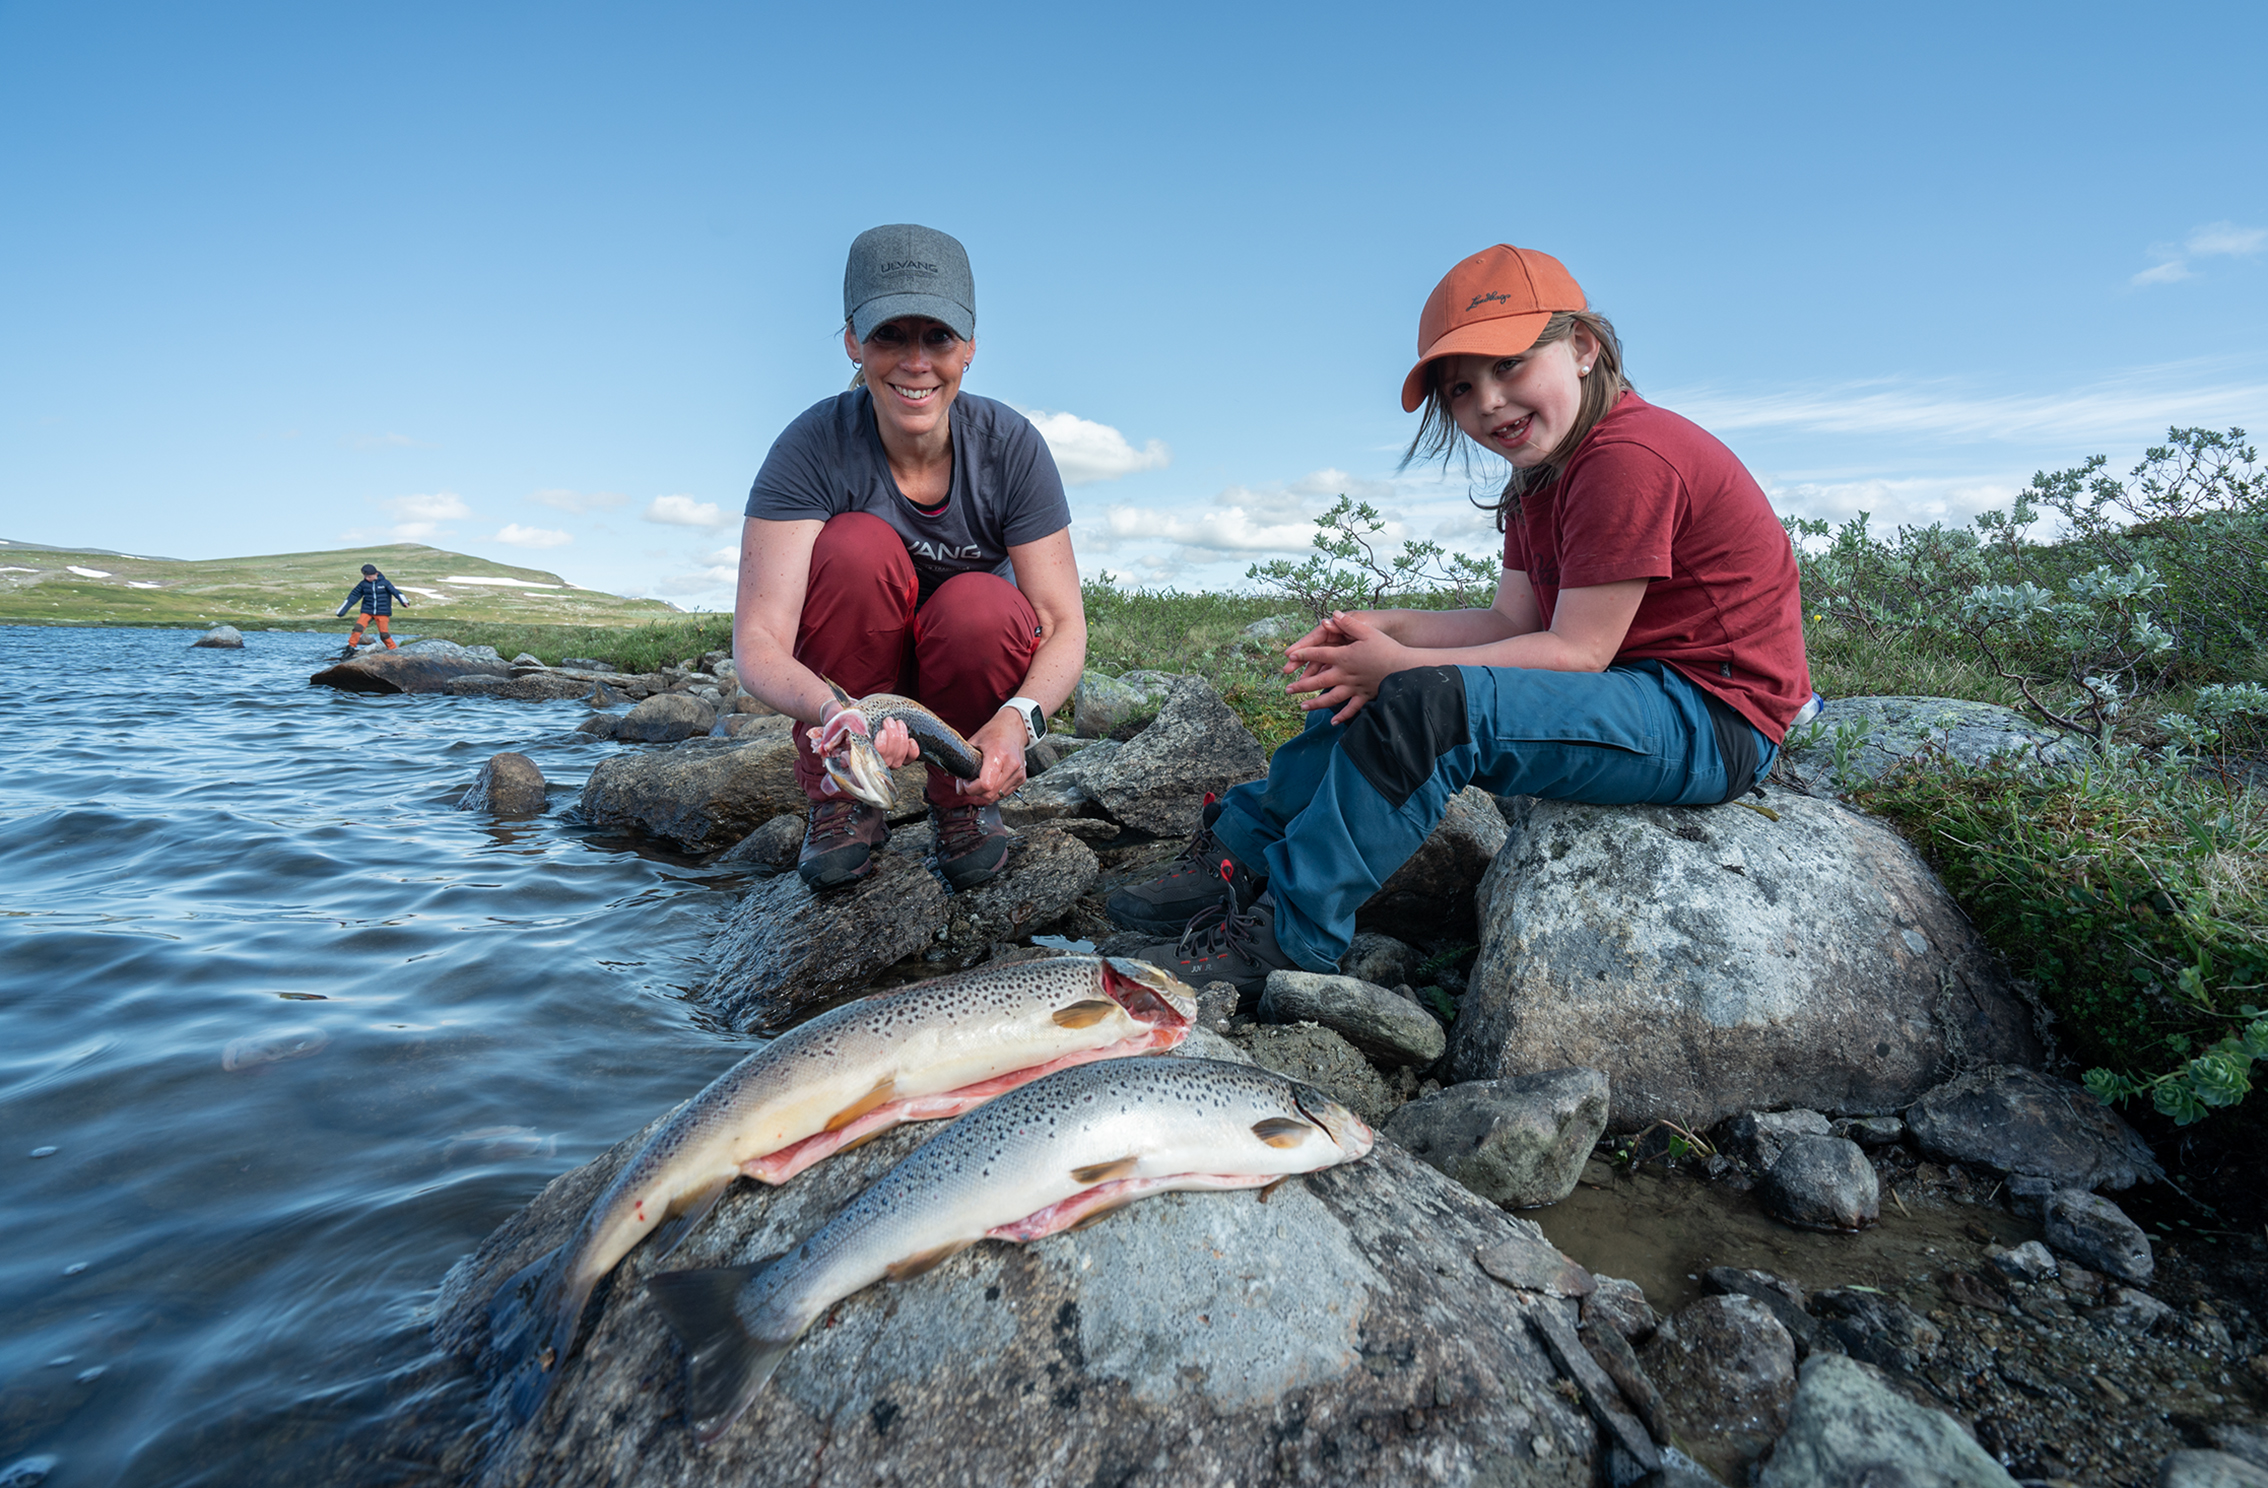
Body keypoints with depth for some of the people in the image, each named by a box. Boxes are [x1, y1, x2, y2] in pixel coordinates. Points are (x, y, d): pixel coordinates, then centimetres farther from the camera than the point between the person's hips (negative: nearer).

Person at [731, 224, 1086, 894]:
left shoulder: (1010, 445, -18)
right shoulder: (813, 447, -21)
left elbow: (1065, 626, -20)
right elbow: (757, 640, -28)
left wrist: (1017, 718, -41)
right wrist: (835, 709, -50)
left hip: (979, 667, 1)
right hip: (849, 674, 0)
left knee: (980, 608, -32)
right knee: (857, 545, -29)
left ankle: (964, 800, -3)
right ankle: (843, 798, -12)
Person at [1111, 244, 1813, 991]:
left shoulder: (1628, 457, -21)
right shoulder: (1542, 470, 12)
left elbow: (1575, 652, -22)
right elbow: (1512, 623, 7)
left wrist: (1402, 666, -22)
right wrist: (1385, 627, -8)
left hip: (1712, 717, -10)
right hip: (1636, 690, 10)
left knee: (1430, 705, -30)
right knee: (1367, 690, 6)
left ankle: (1285, 935, -20)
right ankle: (1241, 853, 6)